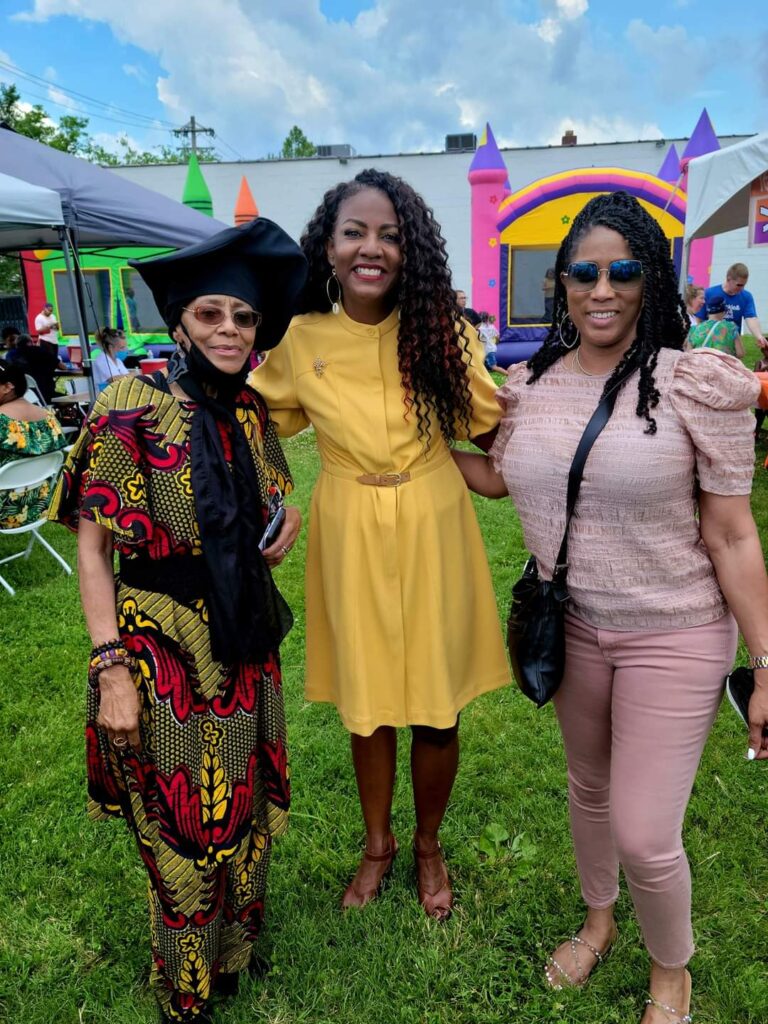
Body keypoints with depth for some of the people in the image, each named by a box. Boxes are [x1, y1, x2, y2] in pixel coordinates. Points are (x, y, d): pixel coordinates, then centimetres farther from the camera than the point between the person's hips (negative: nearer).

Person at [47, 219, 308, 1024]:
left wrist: (285, 522, -1)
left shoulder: (250, 411, 3)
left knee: (246, 808, 21)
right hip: (164, 654, -5)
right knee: (185, 827, 12)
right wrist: (111, 669, -17)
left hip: (246, 646, 6)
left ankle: (236, 952, 50)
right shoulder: (131, 410, -15)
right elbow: (91, 548, -14)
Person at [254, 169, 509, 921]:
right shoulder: (299, 340, -5)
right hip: (350, 538, 1)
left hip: (433, 531, 0)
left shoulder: (440, 328, -6)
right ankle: (377, 843, 42)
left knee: (435, 704, 10)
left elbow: (489, 429, -2)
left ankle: (427, 847, 39)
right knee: (365, 700, 15)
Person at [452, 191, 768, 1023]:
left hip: (674, 637, -4)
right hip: (571, 627, 4)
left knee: (644, 837, 1)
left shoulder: (697, 384, -15)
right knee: (587, 788, 23)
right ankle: (598, 920, 54)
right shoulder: (529, 385, -3)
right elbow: (496, 478, 15)